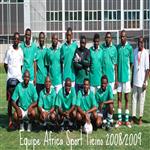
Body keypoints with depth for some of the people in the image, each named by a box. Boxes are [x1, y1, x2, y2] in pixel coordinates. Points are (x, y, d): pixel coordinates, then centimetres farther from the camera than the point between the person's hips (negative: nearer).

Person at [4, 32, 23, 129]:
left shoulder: (21, 51, 5)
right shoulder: (9, 51, -1)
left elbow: (21, 65, 10)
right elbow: (5, 64, 5)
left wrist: (20, 74, 5)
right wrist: (9, 74, 3)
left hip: (19, 78, 2)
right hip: (11, 78, -2)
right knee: (10, 100, 0)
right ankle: (10, 120, 6)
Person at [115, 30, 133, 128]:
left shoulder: (129, 48, -4)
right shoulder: (117, 47, 4)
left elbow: (131, 63, 0)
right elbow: (116, 62, 6)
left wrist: (130, 76, 0)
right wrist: (116, 77, 3)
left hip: (126, 76, -2)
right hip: (119, 76, 2)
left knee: (127, 98, 6)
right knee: (119, 98, 6)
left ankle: (127, 119, 15)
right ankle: (119, 119, 14)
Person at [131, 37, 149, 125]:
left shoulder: (146, 53, -10)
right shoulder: (135, 51, 5)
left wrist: (145, 82, -12)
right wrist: (132, 79, 12)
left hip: (142, 81, -5)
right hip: (135, 80, 5)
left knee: (141, 100, 4)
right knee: (134, 99, 9)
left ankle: (140, 118, 14)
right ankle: (134, 116, 17)